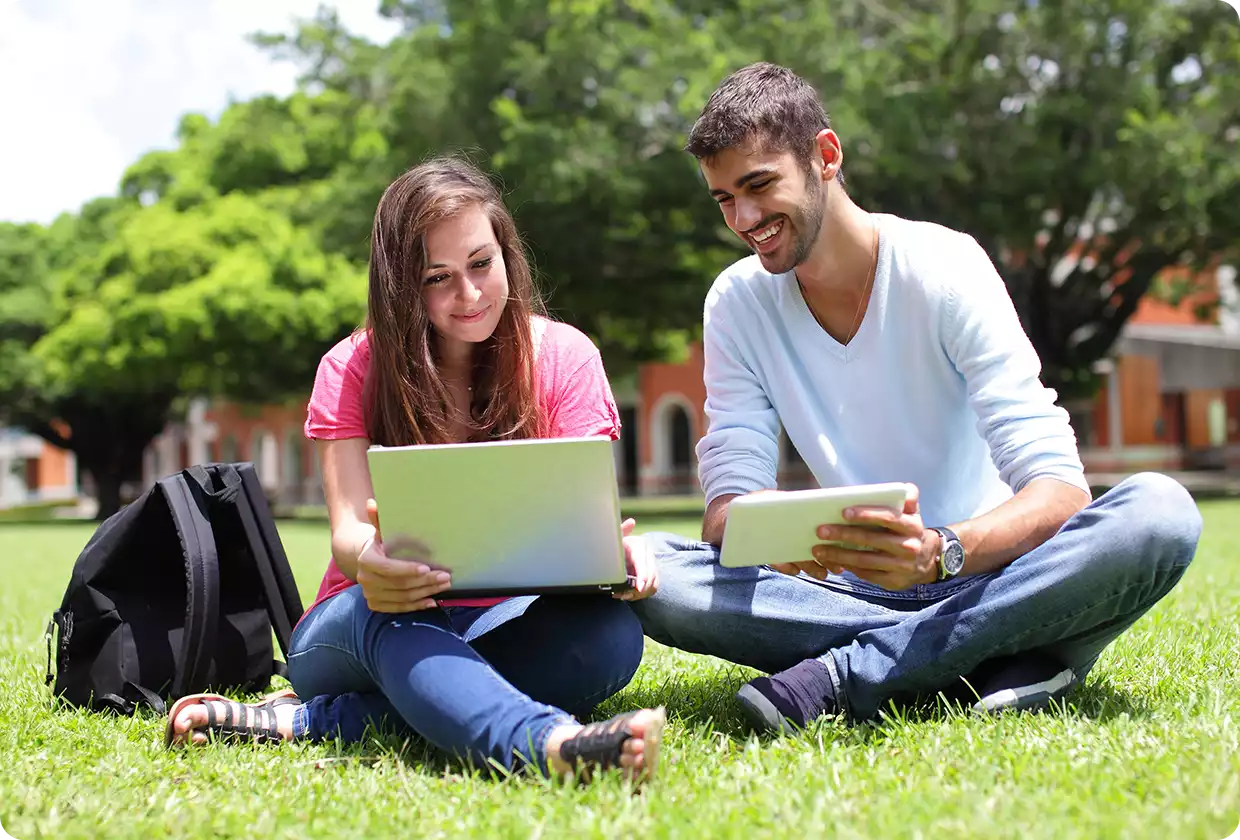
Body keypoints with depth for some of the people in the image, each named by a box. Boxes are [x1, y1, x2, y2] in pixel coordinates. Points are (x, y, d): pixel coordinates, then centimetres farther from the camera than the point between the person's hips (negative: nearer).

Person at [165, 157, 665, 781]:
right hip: (367, 629, -1)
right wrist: (368, 558, -40)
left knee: (612, 634, -31)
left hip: (497, 630, 1)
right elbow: (349, 529, -13)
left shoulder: (562, 356, 2)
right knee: (384, 610, -37)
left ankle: (310, 719, -32)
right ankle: (552, 745, -68)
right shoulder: (353, 370, 0)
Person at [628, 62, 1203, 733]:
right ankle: (1004, 661, -25)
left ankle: (840, 677, -29)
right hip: (853, 587, 2)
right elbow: (729, 494, -6)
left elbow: (1059, 488, -19)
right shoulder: (736, 302, -1)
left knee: (1160, 511, -32)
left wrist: (941, 552, -41)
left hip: (984, 575, -2)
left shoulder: (946, 266, -12)